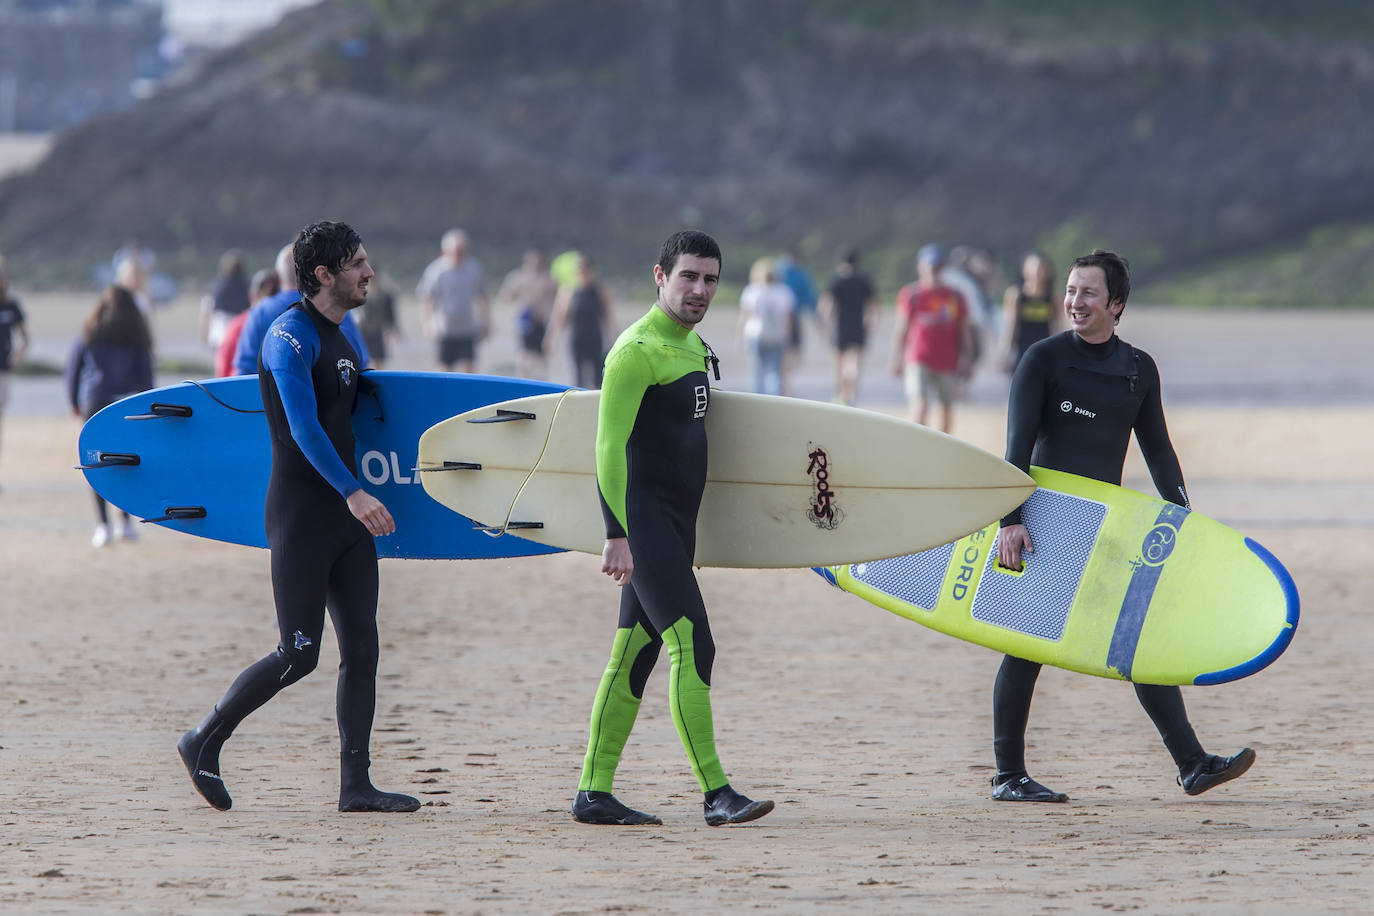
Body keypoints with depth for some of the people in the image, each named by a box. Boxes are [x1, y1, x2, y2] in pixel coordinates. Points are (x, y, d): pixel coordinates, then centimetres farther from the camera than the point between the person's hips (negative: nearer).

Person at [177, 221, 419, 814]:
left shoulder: (341, 338, 15)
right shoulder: (291, 337, -13)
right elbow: (303, 426, -24)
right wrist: (352, 493, -32)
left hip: (346, 516, 9)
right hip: (300, 515, -9)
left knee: (361, 647, 3)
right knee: (299, 655, -7)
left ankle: (355, 784, 4)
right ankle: (203, 743, 9)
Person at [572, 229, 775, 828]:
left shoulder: (693, 346, 18)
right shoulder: (638, 349, -11)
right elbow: (610, 444, -16)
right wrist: (616, 533, -22)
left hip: (675, 523, 9)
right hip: (643, 517, -9)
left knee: (634, 655, 9)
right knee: (693, 643, -15)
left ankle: (593, 793, 12)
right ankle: (715, 793, -17)